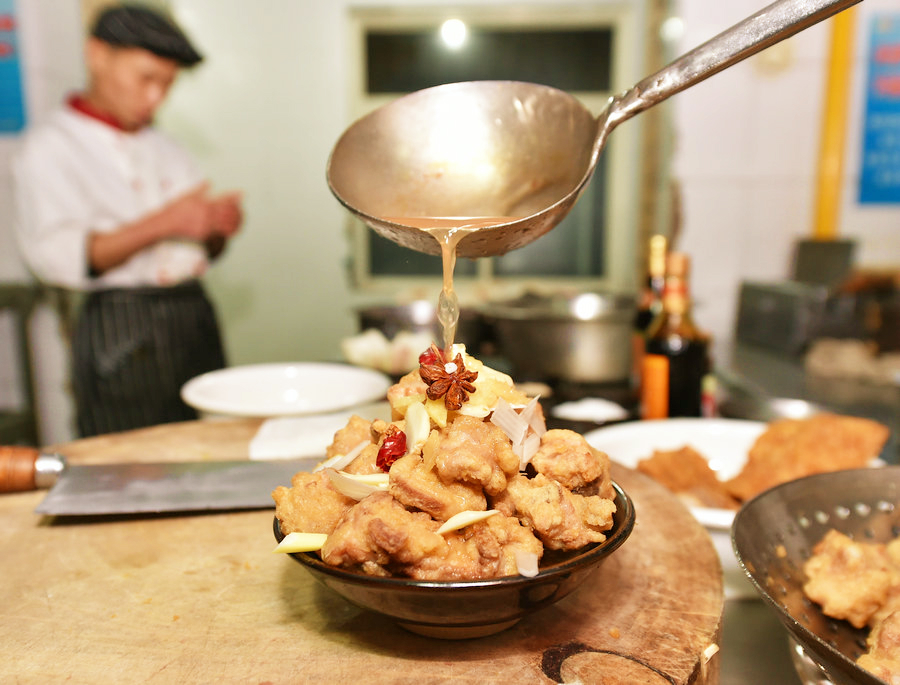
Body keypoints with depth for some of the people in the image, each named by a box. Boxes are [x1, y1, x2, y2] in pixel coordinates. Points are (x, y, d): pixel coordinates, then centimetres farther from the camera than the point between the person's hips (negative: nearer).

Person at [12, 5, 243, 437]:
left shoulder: (163, 149, 17)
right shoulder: (48, 150, -1)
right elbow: (54, 257, -15)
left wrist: (218, 227, -5)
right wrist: (160, 224, -21)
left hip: (195, 317, 6)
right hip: (121, 332, -5)